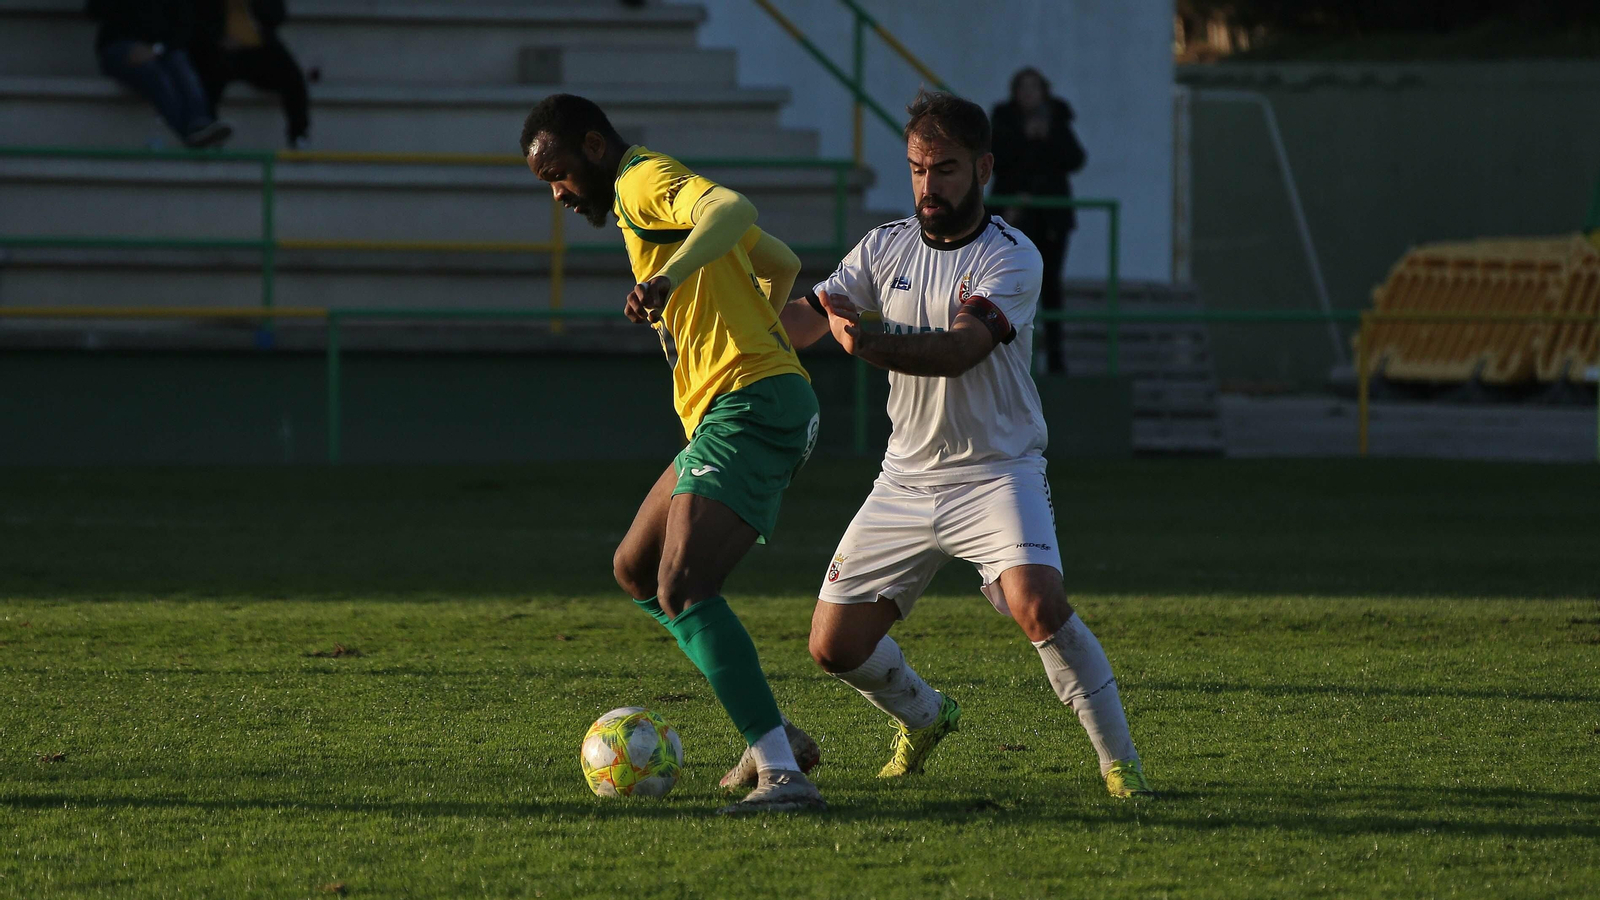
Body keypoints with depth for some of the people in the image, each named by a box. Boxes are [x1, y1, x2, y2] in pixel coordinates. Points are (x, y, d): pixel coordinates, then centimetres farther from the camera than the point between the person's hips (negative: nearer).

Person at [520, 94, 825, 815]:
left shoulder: (644, 181, -6)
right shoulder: (655, 193, 25)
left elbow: (732, 209, -30)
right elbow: (782, 264, 36)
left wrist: (668, 278, -44)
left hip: (748, 408, -11)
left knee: (682, 587, -23)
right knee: (636, 569, 19)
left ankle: (783, 774, -31)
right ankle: (772, 736, 17)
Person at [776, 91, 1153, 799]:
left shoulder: (1012, 257, -12)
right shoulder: (885, 248, 5)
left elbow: (961, 348, -28)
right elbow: (803, 319, -2)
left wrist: (875, 341, -45)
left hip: (997, 470, -5)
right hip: (907, 479, 5)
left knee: (1037, 603, -30)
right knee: (835, 645, 3)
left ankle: (1119, 760, -16)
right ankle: (923, 717, 34)